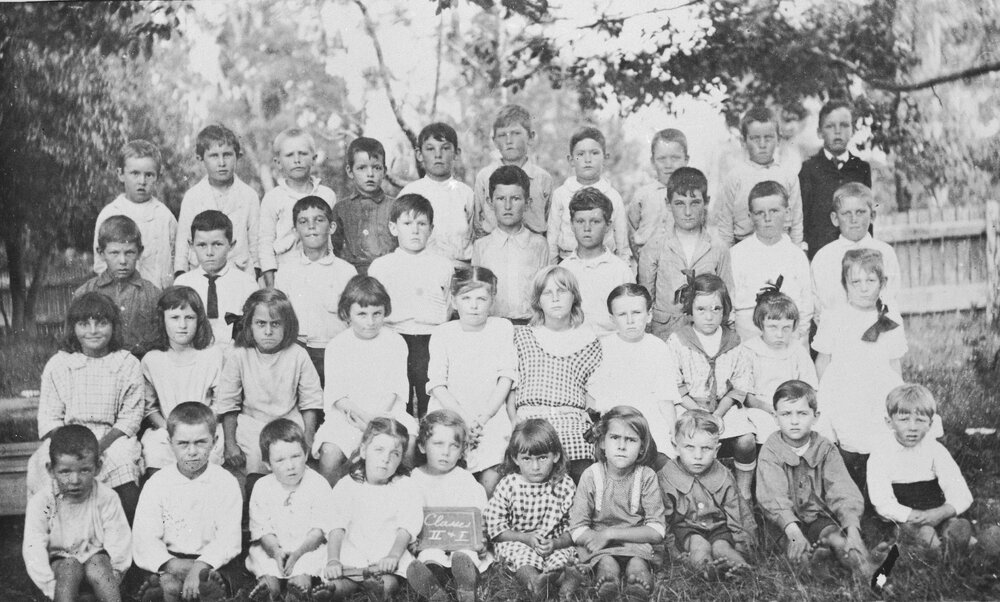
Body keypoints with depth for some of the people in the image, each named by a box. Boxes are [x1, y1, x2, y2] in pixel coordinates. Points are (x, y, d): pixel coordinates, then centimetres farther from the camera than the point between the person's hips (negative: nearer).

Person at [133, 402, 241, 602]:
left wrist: (200, 566, -26)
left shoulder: (226, 483, 1)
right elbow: (144, 540, -5)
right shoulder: (156, 484, 3)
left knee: (209, 586, -34)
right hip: (169, 561, 0)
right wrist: (173, 565, -24)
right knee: (169, 586, -33)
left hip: (211, 561, 0)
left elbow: (229, 539, -8)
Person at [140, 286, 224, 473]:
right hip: (165, 429, 1)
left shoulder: (214, 356, 3)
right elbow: (149, 407, 6)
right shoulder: (151, 360, 5)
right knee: (153, 449, -27)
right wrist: (167, 427, -10)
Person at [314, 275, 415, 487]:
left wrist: (376, 417, -13)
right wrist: (364, 416, -19)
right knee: (329, 453, -27)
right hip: (347, 413, -1)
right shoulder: (337, 346, 3)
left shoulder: (395, 342, 6)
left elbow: (395, 388, 2)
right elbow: (337, 394, -3)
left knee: (409, 441, -27)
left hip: (387, 410, 1)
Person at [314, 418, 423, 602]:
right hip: (352, 552, 1)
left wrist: (394, 555, -22)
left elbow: (406, 528, -3)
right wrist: (333, 560, -21)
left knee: (389, 582, -34)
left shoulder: (405, 487, 7)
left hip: (389, 556, -1)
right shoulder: (346, 486, 6)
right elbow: (337, 527, -4)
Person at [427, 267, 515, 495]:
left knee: (491, 479, -16)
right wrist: (463, 417, -13)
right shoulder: (442, 333, 3)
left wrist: (484, 416, -8)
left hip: (491, 414, 0)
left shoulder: (503, 328, 5)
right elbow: (437, 384, -1)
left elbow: (506, 377, 2)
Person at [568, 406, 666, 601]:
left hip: (637, 543, 0)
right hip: (598, 547, 0)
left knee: (638, 563, -36)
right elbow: (578, 531, -8)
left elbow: (657, 531, -11)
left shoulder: (647, 477, -7)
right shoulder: (591, 476, -7)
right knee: (606, 562, -36)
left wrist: (610, 533, -20)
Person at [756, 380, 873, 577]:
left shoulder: (825, 449, 0)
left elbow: (843, 493, -11)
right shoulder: (770, 452, -6)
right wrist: (793, 531, -37)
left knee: (840, 541, -29)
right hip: (785, 521, -2)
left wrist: (852, 528, -30)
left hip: (818, 517, 2)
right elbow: (774, 498, -19)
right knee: (798, 553, -33)